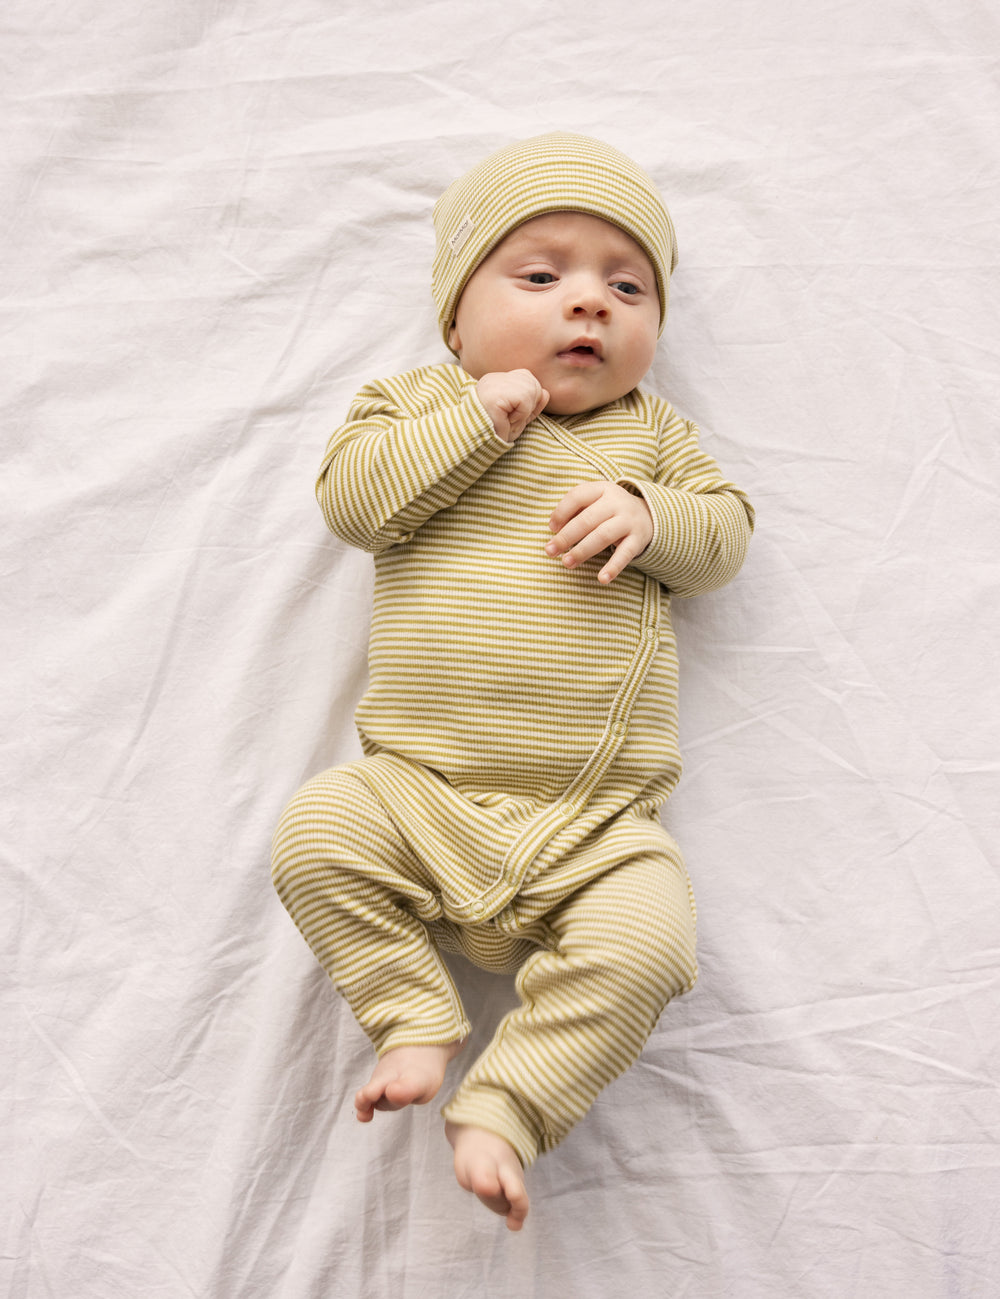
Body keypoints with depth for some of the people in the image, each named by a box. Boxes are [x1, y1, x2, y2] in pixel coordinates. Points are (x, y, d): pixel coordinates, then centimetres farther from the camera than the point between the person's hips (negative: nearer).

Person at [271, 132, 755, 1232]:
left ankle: (503, 1107, -7)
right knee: (315, 836, -21)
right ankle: (415, 1021, -2)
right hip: (420, 790, 0)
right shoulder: (421, 403, 11)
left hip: (596, 820, 0)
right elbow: (351, 496, -4)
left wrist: (649, 516, -12)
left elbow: (723, 535, 9)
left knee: (649, 935, -22)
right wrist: (478, 420, -12)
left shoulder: (650, 434, 14)